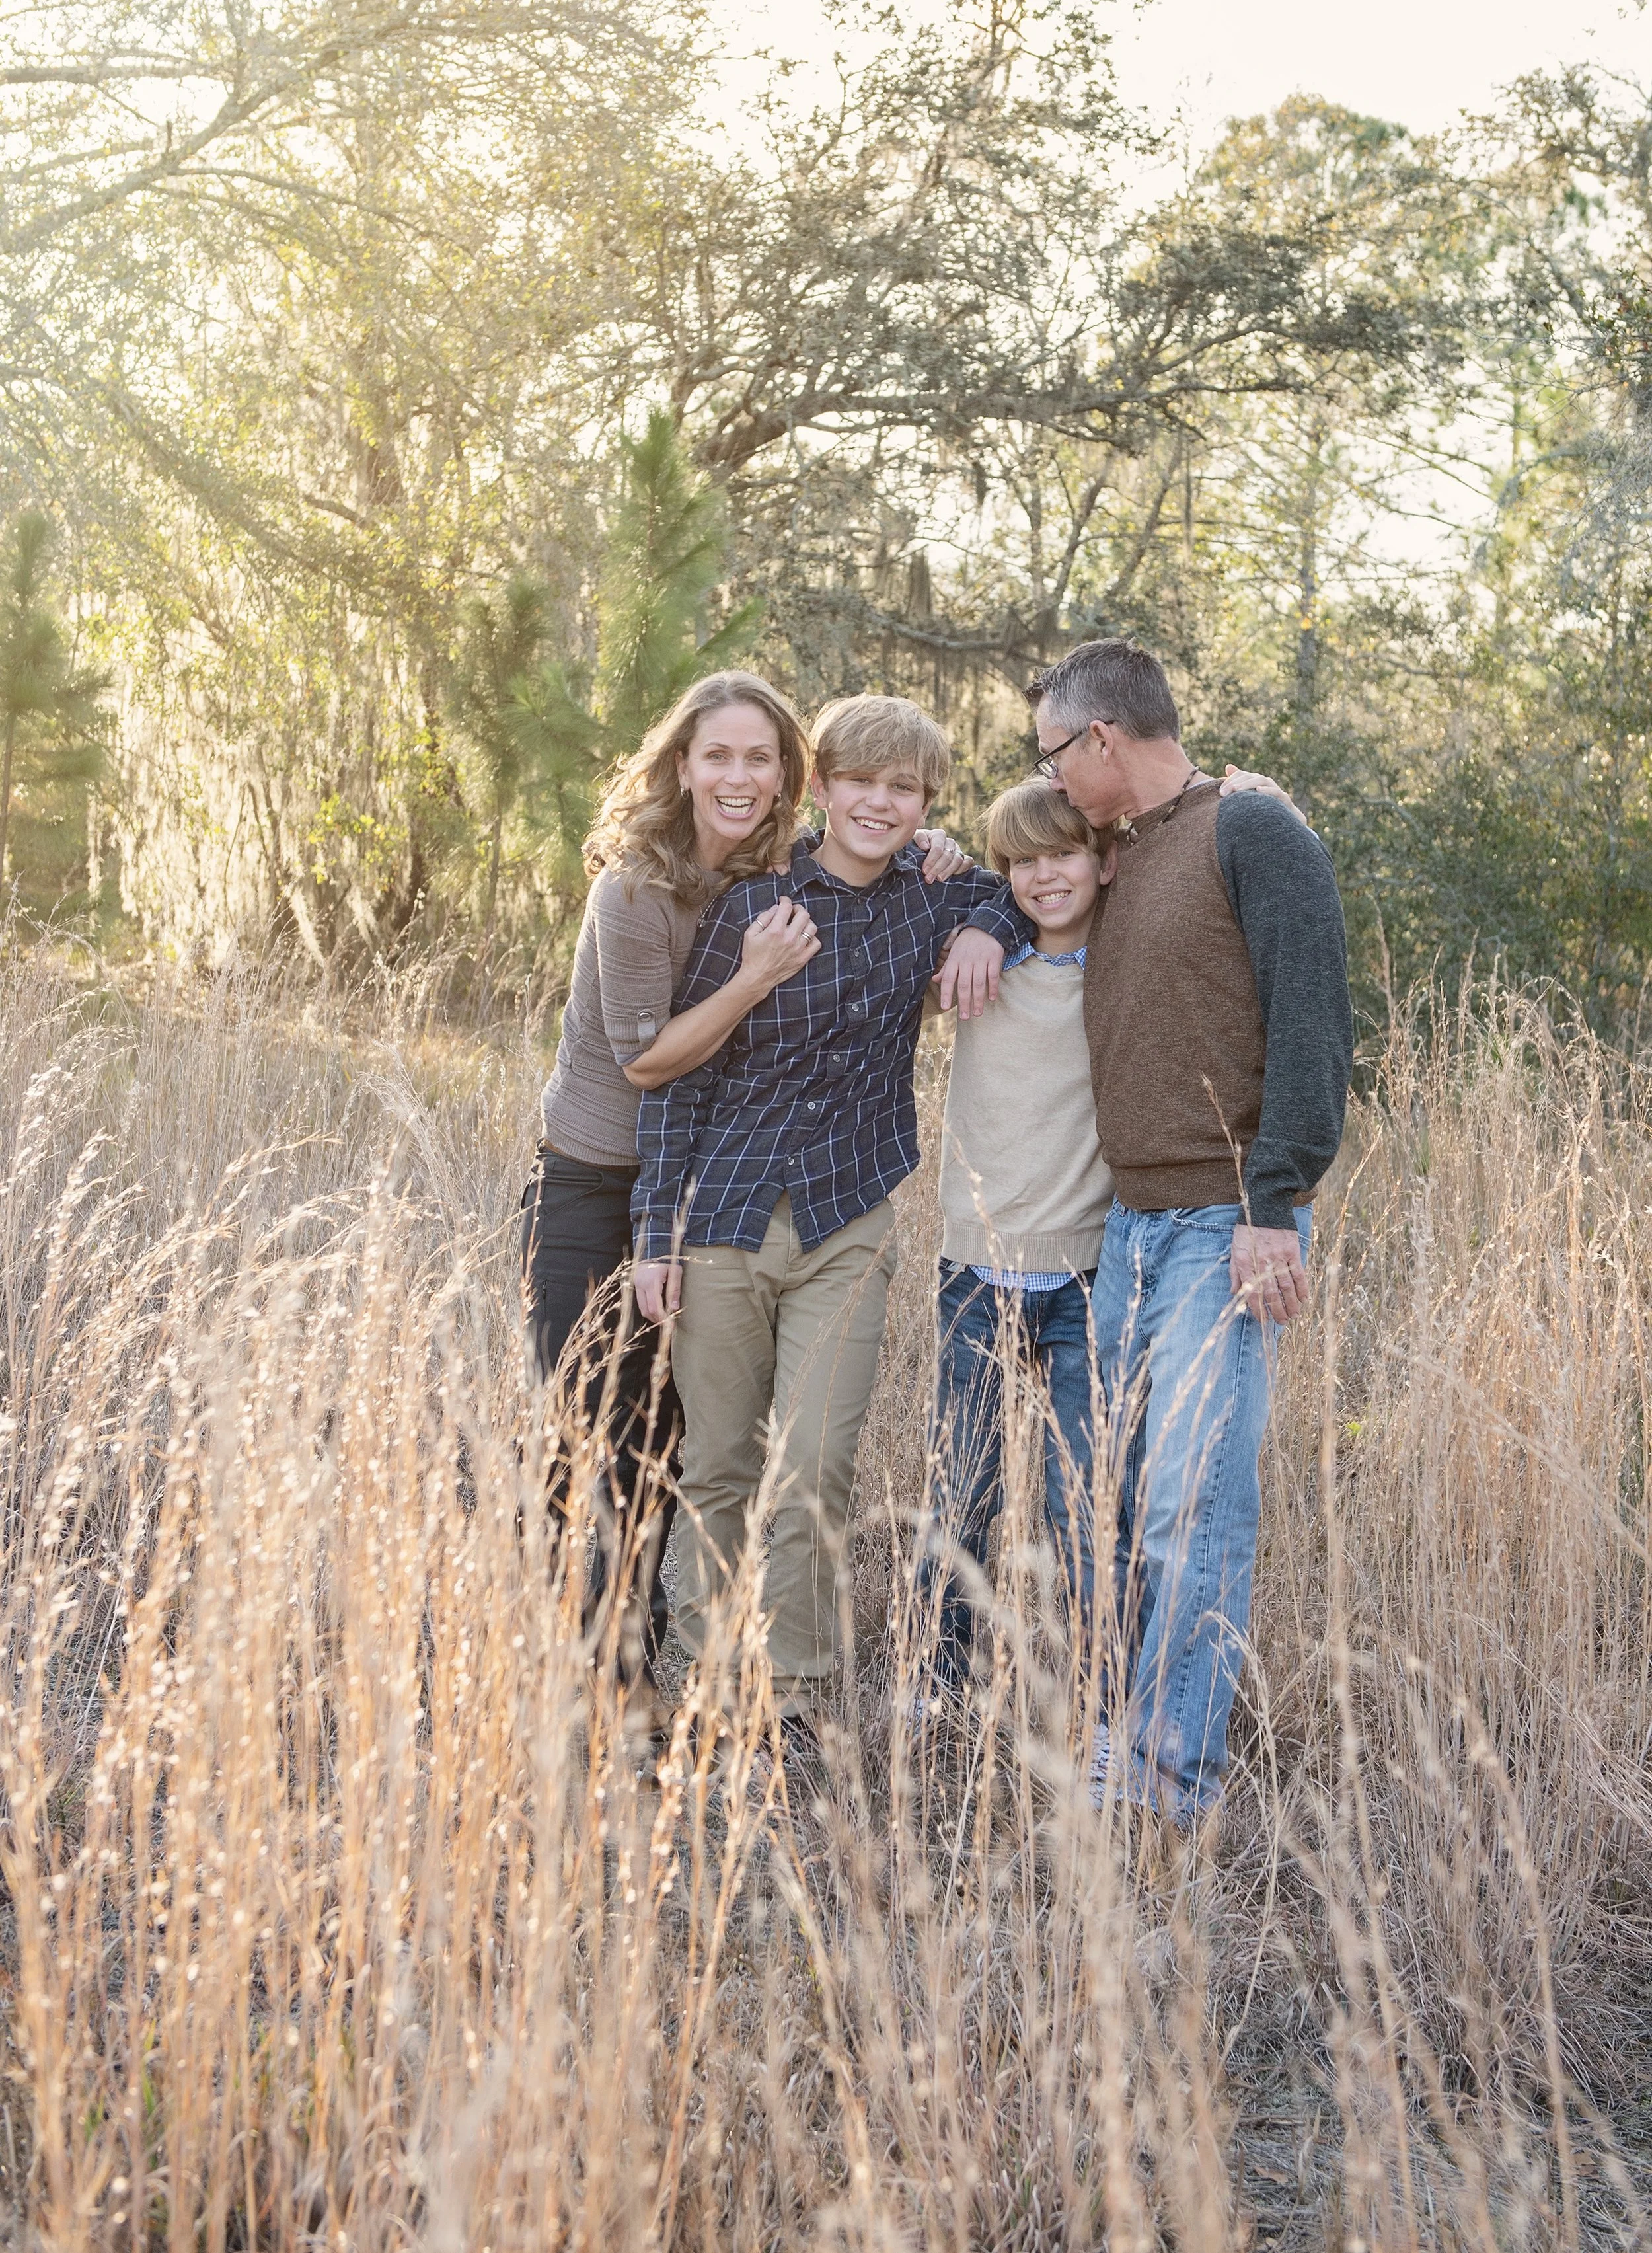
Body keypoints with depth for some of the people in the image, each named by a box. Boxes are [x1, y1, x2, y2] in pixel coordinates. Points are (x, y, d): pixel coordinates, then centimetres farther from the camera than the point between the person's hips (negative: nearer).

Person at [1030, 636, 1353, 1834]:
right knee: (1139, 1499, 10)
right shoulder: (1125, 862, 18)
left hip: (1226, 1227, -8)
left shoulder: (1253, 834, -7)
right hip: (1131, 1226, 8)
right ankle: (1133, 1732, 18)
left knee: (1194, 1509, -10)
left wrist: (1273, 1206, -19)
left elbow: (1310, 1025, -14)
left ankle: (1172, 1776, -7)